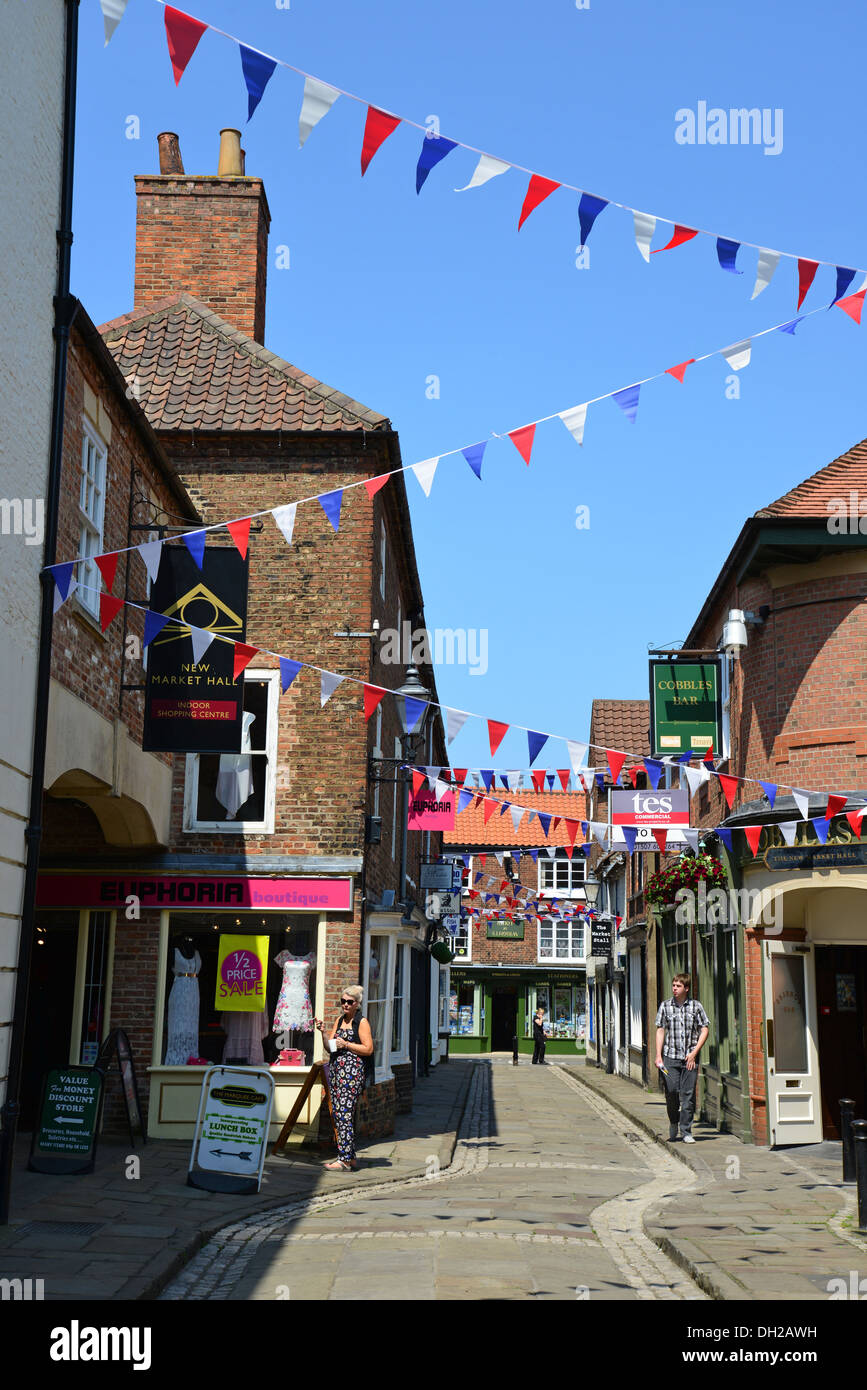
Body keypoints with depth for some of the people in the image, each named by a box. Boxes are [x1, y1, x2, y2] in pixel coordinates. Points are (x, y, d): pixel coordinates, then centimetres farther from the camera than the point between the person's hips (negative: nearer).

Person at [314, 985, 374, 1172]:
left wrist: (346, 1045, -14)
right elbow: (329, 1047, 15)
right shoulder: (339, 1020, 16)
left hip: (352, 1071, -8)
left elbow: (368, 1049, -8)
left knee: (345, 1114, -12)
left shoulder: (362, 1022, -3)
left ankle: (345, 1160, -11)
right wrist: (323, 1032, 0)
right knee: (338, 1113, 8)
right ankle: (350, 1156, 15)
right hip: (336, 1070, 8)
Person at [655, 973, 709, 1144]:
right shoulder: (665, 1005, 6)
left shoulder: (695, 1006, 3)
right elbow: (660, 1030, 8)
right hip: (670, 1056, 0)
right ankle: (673, 1122, 19)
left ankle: (686, 1132, 7)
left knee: (688, 1094, -1)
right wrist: (658, 1056, 1)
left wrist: (694, 1053, -3)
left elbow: (705, 1030, 5)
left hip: (690, 1058, 0)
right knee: (671, 1091, -7)